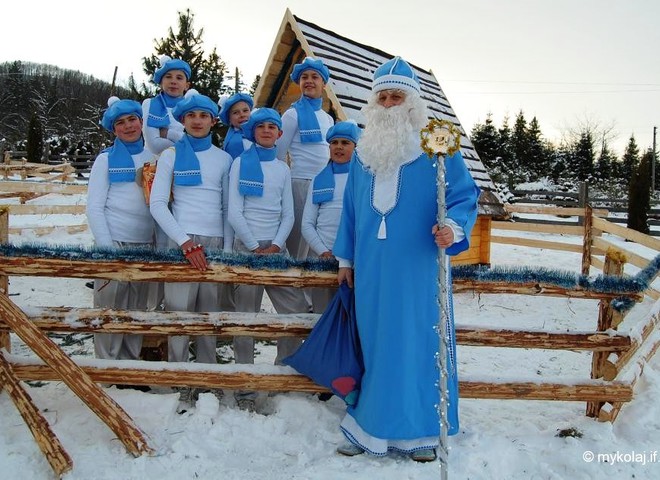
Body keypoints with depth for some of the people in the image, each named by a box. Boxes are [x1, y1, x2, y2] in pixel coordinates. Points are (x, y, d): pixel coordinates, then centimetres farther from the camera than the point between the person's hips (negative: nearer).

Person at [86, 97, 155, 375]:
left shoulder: (154, 157, 12)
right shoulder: (106, 159, 4)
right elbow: (94, 208, -1)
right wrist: (107, 248, -10)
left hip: (146, 244, 3)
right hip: (114, 242, -3)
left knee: (137, 309, 7)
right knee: (110, 307, -3)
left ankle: (131, 365, 17)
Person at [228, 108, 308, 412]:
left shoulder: (283, 169, 15)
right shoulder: (241, 163, 4)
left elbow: (288, 215, 10)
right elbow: (234, 212, -4)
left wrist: (275, 246, -6)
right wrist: (256, 248, -8)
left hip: (277, 248, 4)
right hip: (247, 247, -4)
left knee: (296, 311, -2)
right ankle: (245, 390, 4)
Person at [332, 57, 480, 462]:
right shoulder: (364, 154, 14)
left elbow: (465, 195, -7)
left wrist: (454, 228, -28)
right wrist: (346, 258, 18)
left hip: (418, 268, -4)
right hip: (372, 270, 4)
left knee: (419, 343, 3)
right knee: (376, 345, 10)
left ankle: (422, 432, 20)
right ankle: (373, 428, 25)